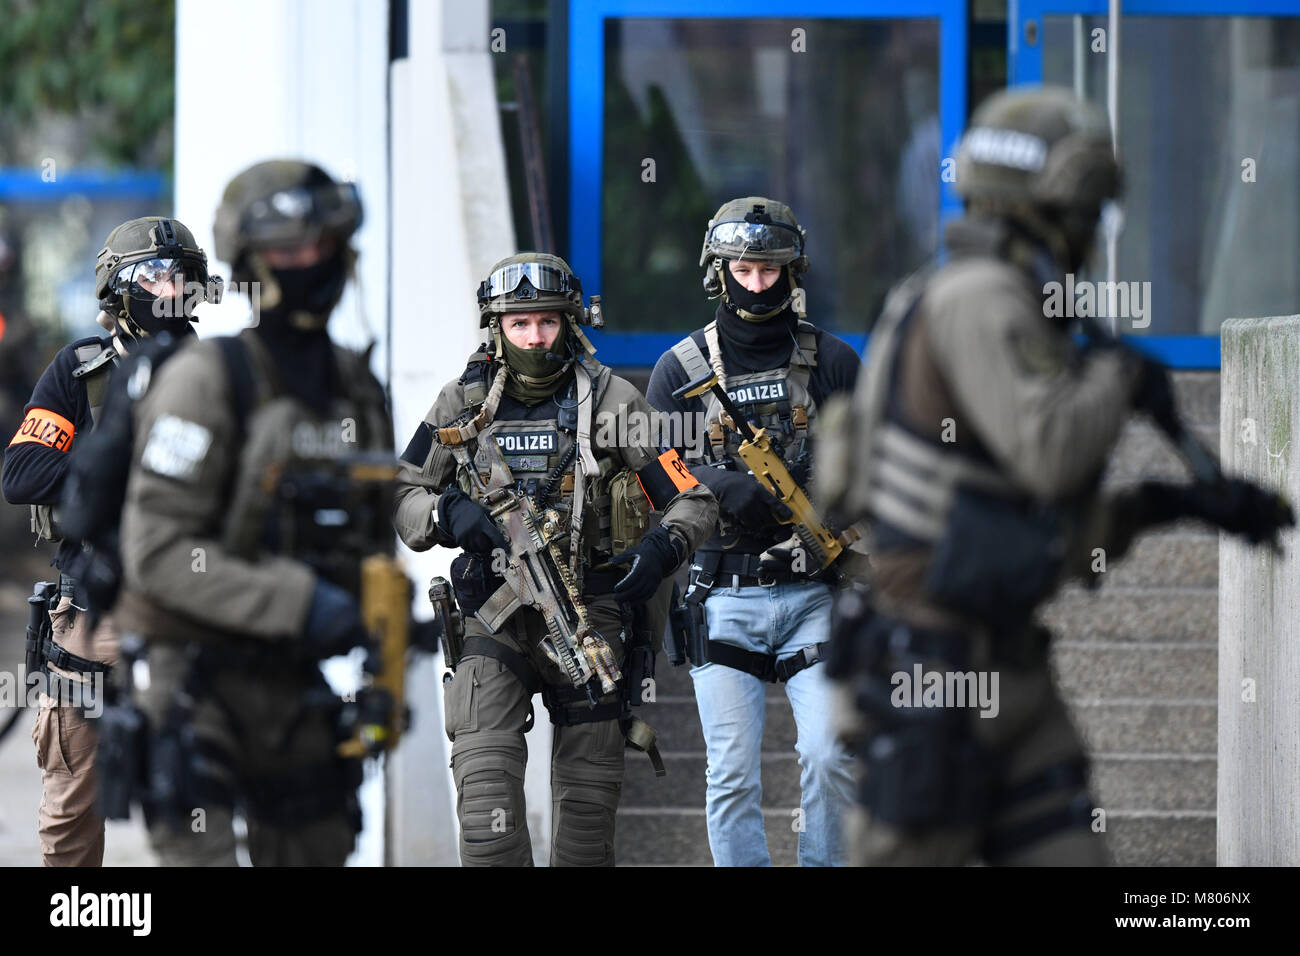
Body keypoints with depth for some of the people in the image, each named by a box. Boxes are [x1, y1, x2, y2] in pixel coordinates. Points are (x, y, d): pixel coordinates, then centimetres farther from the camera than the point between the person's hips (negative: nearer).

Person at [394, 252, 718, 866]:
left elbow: (693, 502, 2)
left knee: (587, 793, 5)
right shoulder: (461, 406, 5)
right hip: (496, 617, 0)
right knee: (484, 770, -18)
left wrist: (660, 551, -19)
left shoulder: (611, 402, 1)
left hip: (591, 614, 0)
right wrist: (449, 515, -11)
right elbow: (403, 500, 12)